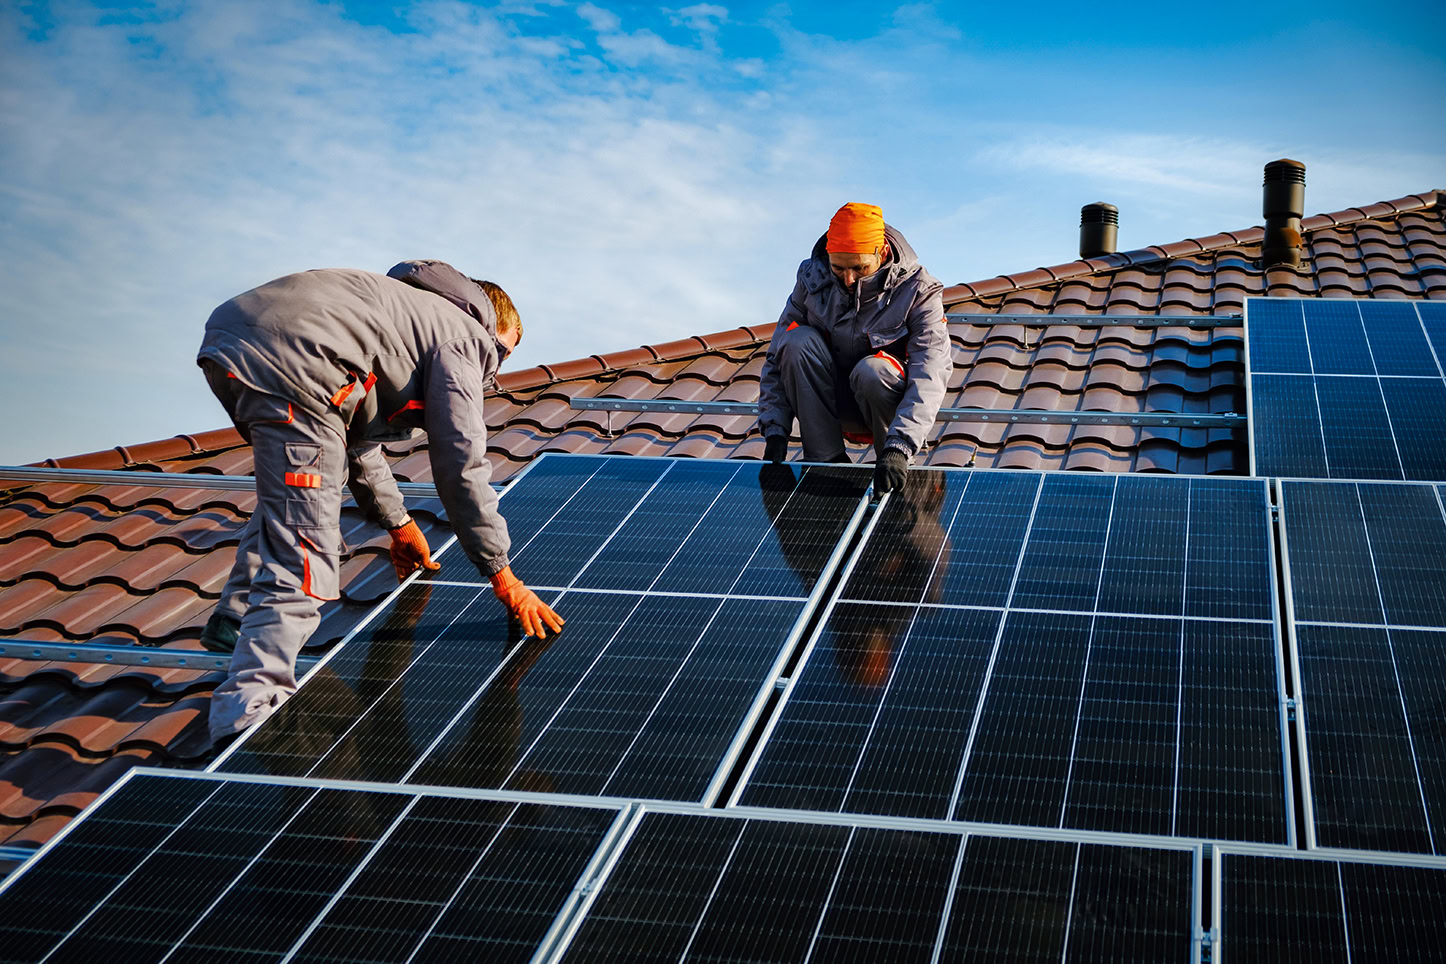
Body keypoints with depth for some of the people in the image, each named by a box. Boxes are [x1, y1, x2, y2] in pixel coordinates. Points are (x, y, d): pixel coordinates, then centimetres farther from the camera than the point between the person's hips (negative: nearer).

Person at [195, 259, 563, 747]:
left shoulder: (408, 310, 36)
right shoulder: (462, 337, 11)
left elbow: (357, 435, 43)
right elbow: (460, 465, 2)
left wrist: (398, 522, 49)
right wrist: (504, 580, 7)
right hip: (285, 364, -10)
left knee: (287, 494, 35)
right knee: (304, 560, -11)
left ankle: (237, 618, 41)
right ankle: (248, 714, -20)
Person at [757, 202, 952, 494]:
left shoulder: (918, 291, -19)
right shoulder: (812, 278, -10)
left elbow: (931, 374, -30)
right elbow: (777, 359, -6)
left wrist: (898, 447, -44)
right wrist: (775, 431, -18)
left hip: (886, 402, -3)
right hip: (832, 406, 3)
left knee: (872, 370, -36)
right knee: (799, 341, -24)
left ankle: (894, 463, -10)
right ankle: (828, 459, -18)